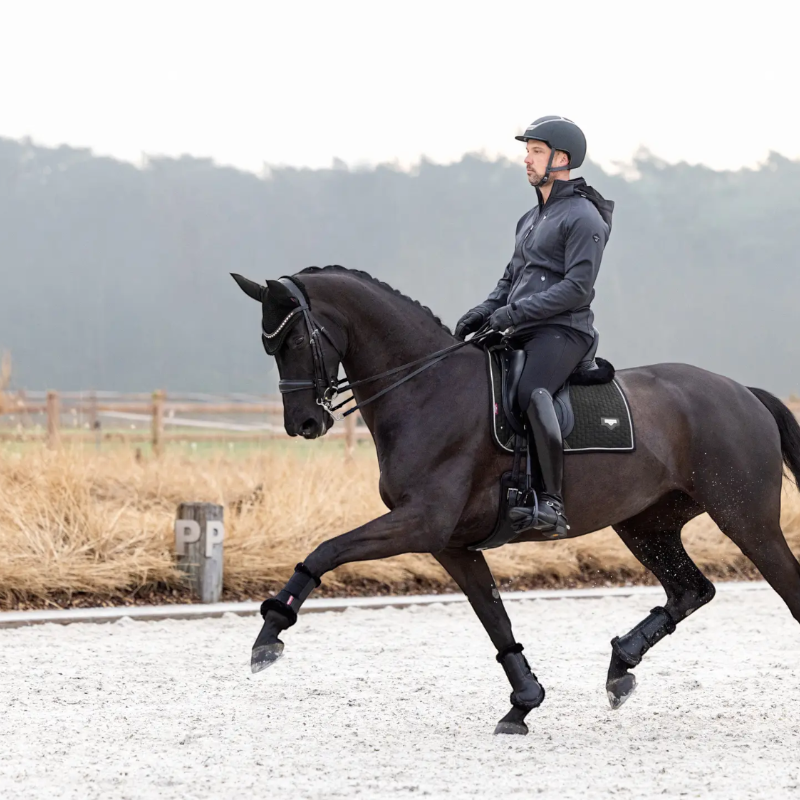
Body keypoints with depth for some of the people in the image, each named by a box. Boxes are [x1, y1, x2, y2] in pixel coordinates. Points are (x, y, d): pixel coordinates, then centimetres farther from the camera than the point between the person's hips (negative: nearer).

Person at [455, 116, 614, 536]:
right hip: (521, 333, 10)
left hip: (562, 332, -10)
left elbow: (577, 288, -16)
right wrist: (485, 311, 6)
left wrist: (516, 312, -20)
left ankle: (552, 505, -42)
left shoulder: (583, 217, -6)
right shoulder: (532, 218, 23)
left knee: (531, 392, -36)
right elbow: (512, 279, 27)